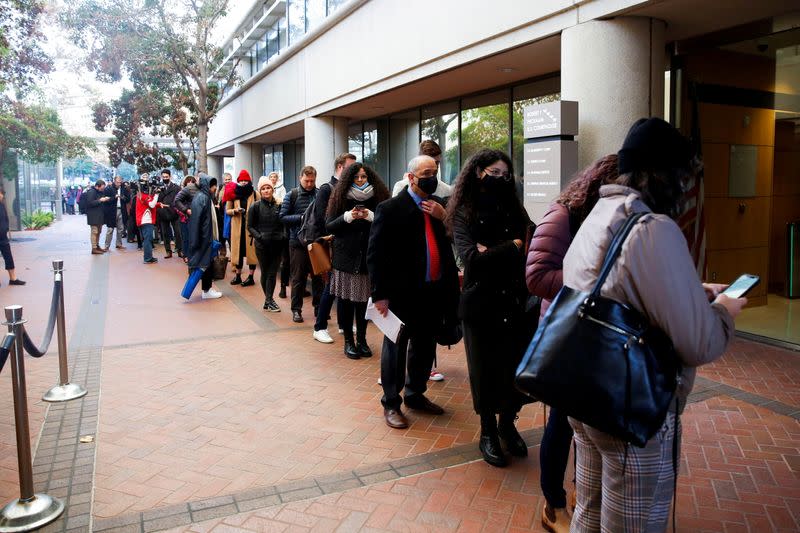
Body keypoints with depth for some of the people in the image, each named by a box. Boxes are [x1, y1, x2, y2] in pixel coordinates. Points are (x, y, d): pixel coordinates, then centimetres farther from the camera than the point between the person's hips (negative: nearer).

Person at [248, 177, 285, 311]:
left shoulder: (279, 205, 3)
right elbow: (250, 226, 0)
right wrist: (259, 236, -14)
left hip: (277, 244, 2)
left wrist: (283, 235, -3)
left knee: (273, 273, 1)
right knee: (265, 272, 8)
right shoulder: (255, 207, -3)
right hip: (262, 245, -2)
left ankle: (268, 300, 7)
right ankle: (268, 300, 19)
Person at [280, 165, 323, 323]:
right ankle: (296, 309, 18)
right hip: (298, 243, -1)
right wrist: (301, 218, -14)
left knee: (318, 276, 8)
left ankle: (318, 307, 21)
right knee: (298, 278, 7)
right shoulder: (292, 195, 0)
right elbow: (283, 217, -3)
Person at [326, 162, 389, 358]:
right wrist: (347, 216, -14)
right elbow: (329, 226, 0)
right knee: (345, 300, 3)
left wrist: (371, 216, -18)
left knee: (364, 300, 3)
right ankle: (348, 340, 16)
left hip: (368, 258, 0)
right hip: (345, 257, 0)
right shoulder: (341, 198, 4)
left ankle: (362, 339, 18)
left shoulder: (377, 199, 4)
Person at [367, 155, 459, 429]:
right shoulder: (390, 208, -9)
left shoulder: (440, 207, 8)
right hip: (403, 293, -6)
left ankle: (415, 394, 36)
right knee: (396, 347, 7)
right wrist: (380, 294, -14)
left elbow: (452, 244, 6)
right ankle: (391, 403, 23)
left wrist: (444, 218, -9)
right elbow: (375, 254, -11)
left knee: (425, 346, 18)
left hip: (435, 291, 6)